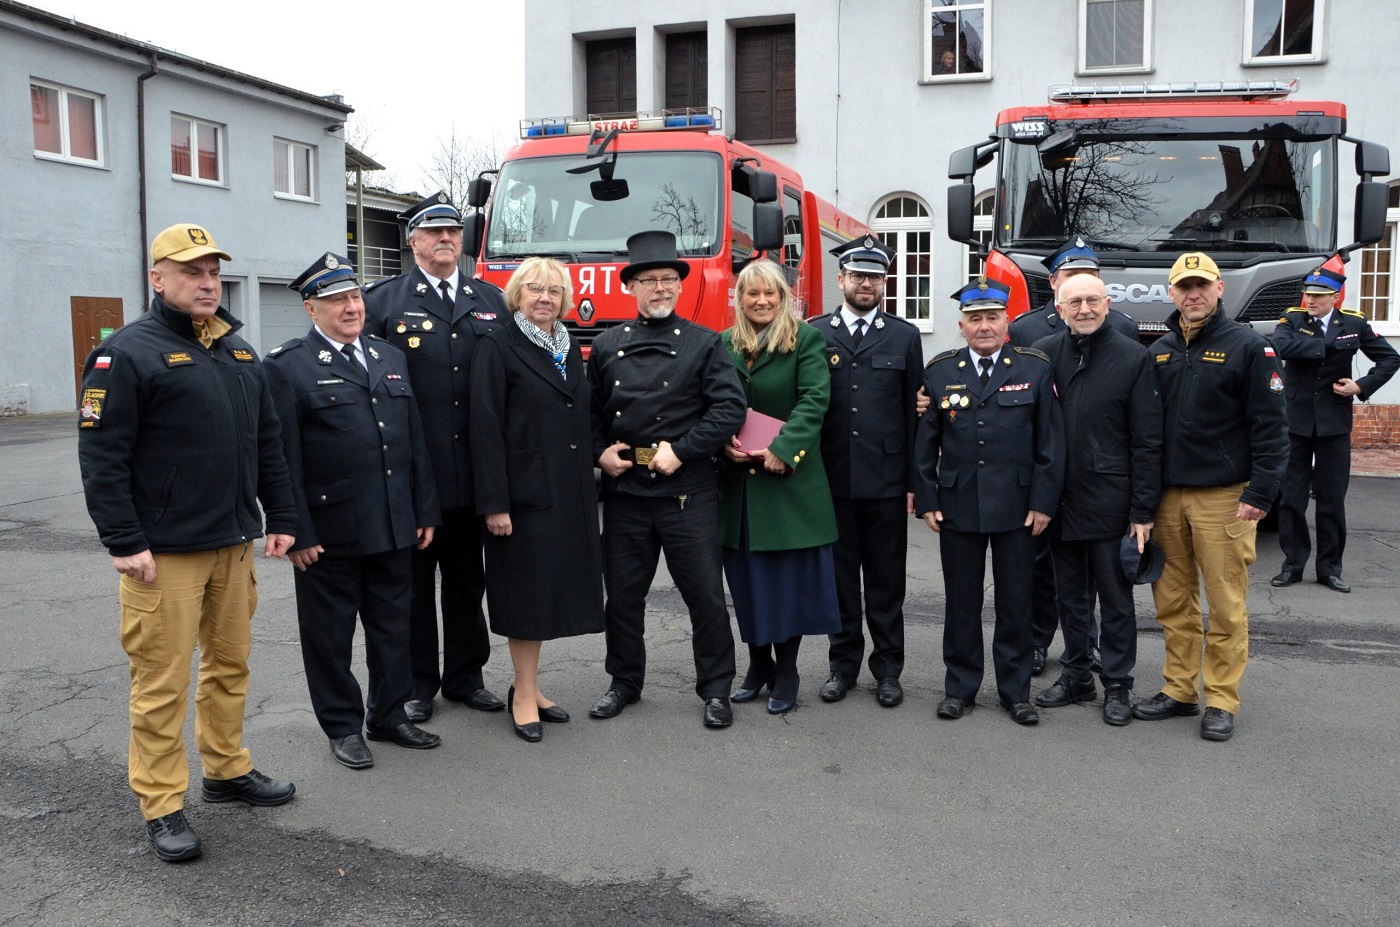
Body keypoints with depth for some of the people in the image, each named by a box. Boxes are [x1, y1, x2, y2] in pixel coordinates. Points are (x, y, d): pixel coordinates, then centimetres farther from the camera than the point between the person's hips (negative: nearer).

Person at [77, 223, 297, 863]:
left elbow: (267, 444, 17)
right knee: (163, 680, 1)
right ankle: (162, 806, 12)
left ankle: (227, 770, 32)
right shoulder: (128, 352, -8)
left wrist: (281, 517, 13)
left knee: (230, 664, 16)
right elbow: (101, 456, -13)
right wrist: (124, 543, -16)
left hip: (234, 545, 7)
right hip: (164, 552, -7)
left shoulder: (239, 353, 14)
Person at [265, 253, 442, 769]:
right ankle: (343, 727, 24)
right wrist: (297, 532, -14)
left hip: (394, 527, 6)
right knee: (331, 634, 8)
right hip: (330, 531, -5)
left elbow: (414, 440, 13)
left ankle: (389, 716, 30)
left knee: (392, 626, 15)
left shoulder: (390, 358, 13)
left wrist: (425, 510, 10)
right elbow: (284, 457, -10)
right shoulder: (288, 367, -6)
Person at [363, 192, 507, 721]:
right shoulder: (382, 300, 1)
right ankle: (416, 683, 20)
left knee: (467, 579, 13)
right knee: (413, 582, 7)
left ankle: (465, 676, 26)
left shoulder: (491, 301, 12)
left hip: (472, 473, 3)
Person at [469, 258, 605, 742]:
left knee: (554, 589, 11)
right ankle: (524, 696, 13)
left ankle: (528, 687, 24)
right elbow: (486, 429, -12)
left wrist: (593, 476, 12)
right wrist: (494, 503, -17)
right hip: (525, 492, -6)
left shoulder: (571, 350, 14)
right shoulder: (497, 348, -6)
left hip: (571, 493, 6)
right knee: (527, 592, 1)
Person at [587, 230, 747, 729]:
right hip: (623, 489, 3)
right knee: (622, 593, 11)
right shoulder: (607, 346, 11)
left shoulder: (705, 344, 2)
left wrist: (680, 451, -14)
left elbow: (730, 408, -8)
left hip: (688, 491, -3)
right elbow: (589, 410, 16)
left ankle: (715, 689, 17)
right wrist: (599, 453, -2)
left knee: (706, 594, 2)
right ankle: (624, 681, 29)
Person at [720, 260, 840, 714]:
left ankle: (786, 672, 15)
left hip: (790, 477, -4)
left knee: (790, 577, 2)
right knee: (747, 577, 10)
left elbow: (814, 401, -12)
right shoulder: (724, 344, 11)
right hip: (738, 479, 4)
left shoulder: (807, 340, -1)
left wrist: (783, 449, -22)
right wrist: (724, 441, -9)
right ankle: (758, 665, 25)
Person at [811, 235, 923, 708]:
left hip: (886, 482, 0)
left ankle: (888, 668, 19)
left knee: (886, 580, 7)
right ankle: (843, 663, 22)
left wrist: (914, 482, 1)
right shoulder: (814, 334, 6)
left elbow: (914, 414, 5)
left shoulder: (905, 337, 7)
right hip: (832, 481, 0)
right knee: (839, 576, 9)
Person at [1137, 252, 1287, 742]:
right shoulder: (1159, 351, 12)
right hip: (1167, 496, 5)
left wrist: (1260, 494, -13)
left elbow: (1271, 425, -6)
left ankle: (1221, 702, 11)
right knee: (1173, 603, 10)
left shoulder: (1248, 346, -3)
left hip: (1223, 497, -5)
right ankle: (1179, 690, 21)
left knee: (1227, 605, 1)